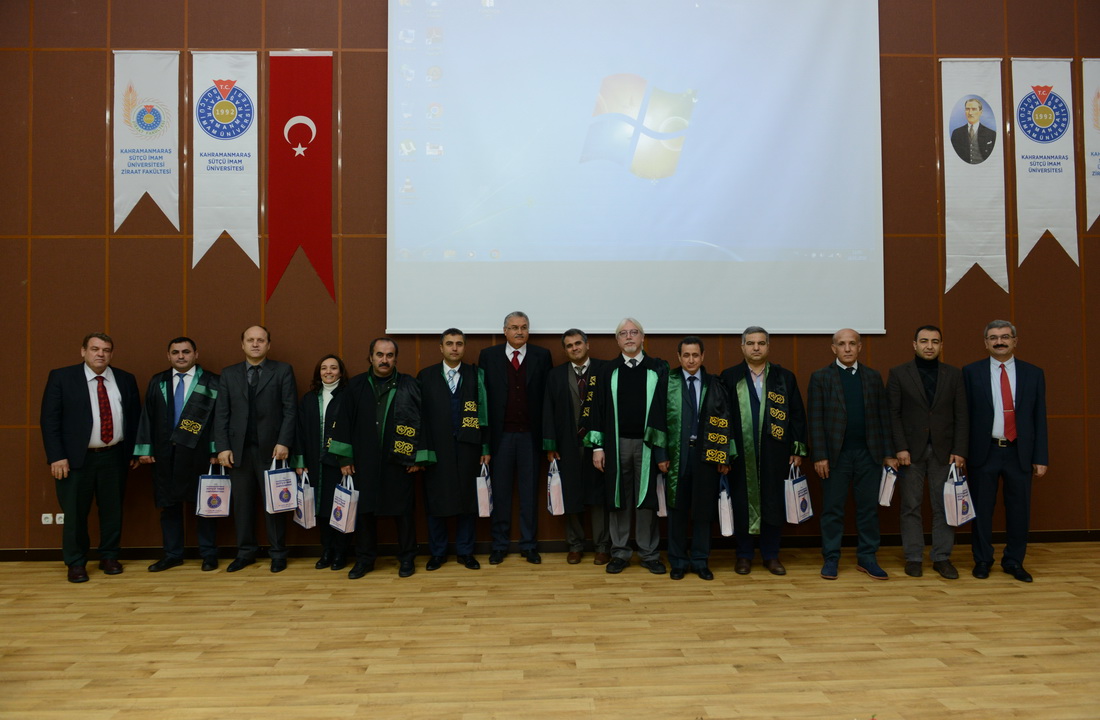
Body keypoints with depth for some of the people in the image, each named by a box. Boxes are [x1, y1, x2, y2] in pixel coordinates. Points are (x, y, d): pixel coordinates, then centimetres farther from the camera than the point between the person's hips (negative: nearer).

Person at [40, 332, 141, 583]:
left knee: (113, 510, 9)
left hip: (114, 458, 3)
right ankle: (76, 563, 19)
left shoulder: (126, 380, 7)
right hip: (76, 458, -2)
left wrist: (134, 451, 7)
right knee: (75, 513, 4)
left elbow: (135, 418, 11)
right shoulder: (61, 377, -2)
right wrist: (56, 457, -11)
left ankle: (109, 557, 25)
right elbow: (49, 420, -5)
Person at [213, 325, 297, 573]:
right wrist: (222, 447, -3)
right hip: (238, 449, 3)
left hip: (271, 448, -3)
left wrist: (283, 443, -12)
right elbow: (221, 414, 7)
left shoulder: (283, 371, 3)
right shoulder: (229, 374, 11)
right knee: (242, 502, 8)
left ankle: (277, 553, 13)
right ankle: (245, 551, 20)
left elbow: (290, 410, -3)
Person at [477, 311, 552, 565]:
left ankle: (528, 544, 19)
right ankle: (499, 545, 19)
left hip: (530, 434, 0)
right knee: (500, 491, 8)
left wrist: (547, 434, -5)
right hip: (500, 435, 0)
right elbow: (482, 396, 1)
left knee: (529, 491, 8)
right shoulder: (488, 356, 3)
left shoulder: (542, 356, 4)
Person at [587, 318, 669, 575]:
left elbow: (667, 407, 1)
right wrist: (597, 447, -1)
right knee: (618, 499, 6)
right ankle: (620, 552, 18)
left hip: (648, 444, -1)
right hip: (617, 444, 1)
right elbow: (598, 410, 4)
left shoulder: (659, 369, 3)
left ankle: (649, 553, 16)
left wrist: (663, 447, -5)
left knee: (647, 498, 5)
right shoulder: (607, 372, 5)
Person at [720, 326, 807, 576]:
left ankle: (771, 555, 21)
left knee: (773, 504, 6)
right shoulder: (729, 377, 2)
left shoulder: (784, 377, 7)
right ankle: (744, 555, 19)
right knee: (742, 503, 5)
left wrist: (797, 450, 3)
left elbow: (797, 415, 7)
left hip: (775, 453, 1)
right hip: (740, 453, -1)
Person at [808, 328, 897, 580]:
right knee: (833, 509, 4)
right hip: (836, 454, -3)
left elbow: (883, 416, 9)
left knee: (869, 508, 8)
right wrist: (819, 456, -10)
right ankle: (831, 559, 13)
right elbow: (816, 419, -4)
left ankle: (867, 558, 19)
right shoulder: (821, 377, 0)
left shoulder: (873, 377, 10)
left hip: (869, 454, 3)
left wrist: (888, 453, 4)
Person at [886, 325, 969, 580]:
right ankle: (913, 557, 13)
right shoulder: (898, 374, 1)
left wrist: (959, 451, -4)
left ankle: (942, 557, 16)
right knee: (910, 506, 3)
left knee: (943, 507, 5)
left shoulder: (954, 375, 7)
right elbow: (893, 414, -3)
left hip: (943, 451, 2)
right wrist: (900, 448, -10)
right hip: (911, 451, -2)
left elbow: (961, 416, 4)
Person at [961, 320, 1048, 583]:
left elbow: (1039, 418, 5)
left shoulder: (1033, 374, 5)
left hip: (1020, 453, 2)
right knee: (982, 509, 7)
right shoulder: (971, 372, 0)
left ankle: (1014, 561, 24)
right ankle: (982, 560, 21)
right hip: (984, 452, -1)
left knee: (1019, 510, 8)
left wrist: (1040, 457, 2)